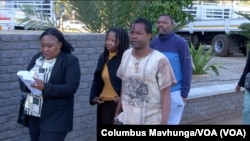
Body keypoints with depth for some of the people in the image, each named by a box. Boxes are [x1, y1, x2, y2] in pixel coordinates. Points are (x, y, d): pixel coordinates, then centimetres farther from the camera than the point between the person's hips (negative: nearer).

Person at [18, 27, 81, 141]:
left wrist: (45, 87, -28)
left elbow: (71, 88, -16)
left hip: (55, 118, -6)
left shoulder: (70, 60, -8)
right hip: (33, 115, 6)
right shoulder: (37, 58, 11)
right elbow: (23, 79, 11)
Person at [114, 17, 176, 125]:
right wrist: (117, 112, 16)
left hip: (152, 121, -5)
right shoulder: (126, 55, 3)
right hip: (126, 119, 5)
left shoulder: (159, 60, -13)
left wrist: (164, 122, -15)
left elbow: (165, 94, -11)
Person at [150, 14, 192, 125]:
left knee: (172, 122, 9)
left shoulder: (180, 43, -8)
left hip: (174, 93, -4)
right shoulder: (153, 43, 3)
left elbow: (187, 69, -7)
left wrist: (184, 93, -9)